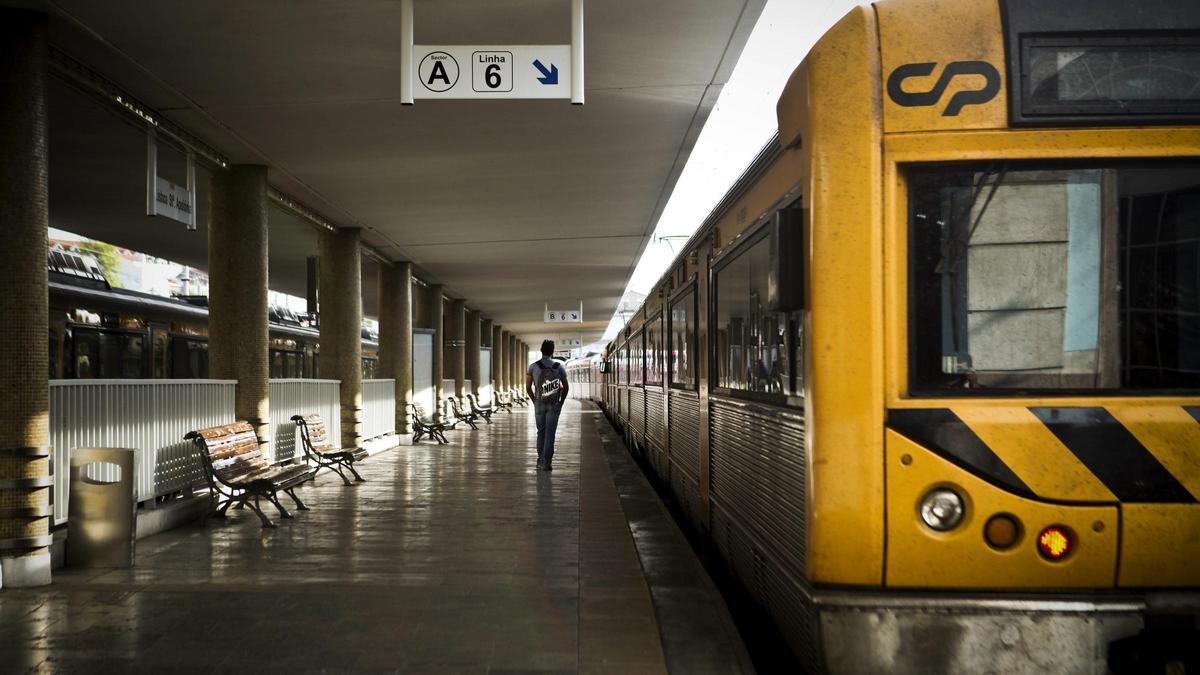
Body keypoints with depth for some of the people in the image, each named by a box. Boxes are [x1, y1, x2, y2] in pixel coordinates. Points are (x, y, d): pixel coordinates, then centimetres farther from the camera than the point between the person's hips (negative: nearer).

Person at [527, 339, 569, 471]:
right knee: (550, 434, 1)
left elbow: (528, 388, -1)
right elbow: (565, 387, 1)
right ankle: (546, 463, -2)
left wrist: (535, 400, 11)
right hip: (554, 405, -1)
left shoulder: (533, 366, -3)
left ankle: (540, 460, 22)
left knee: (541, 432, 17)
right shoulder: (559, 367, -3)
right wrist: (561, 401, 12)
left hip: (539, 404, 1)